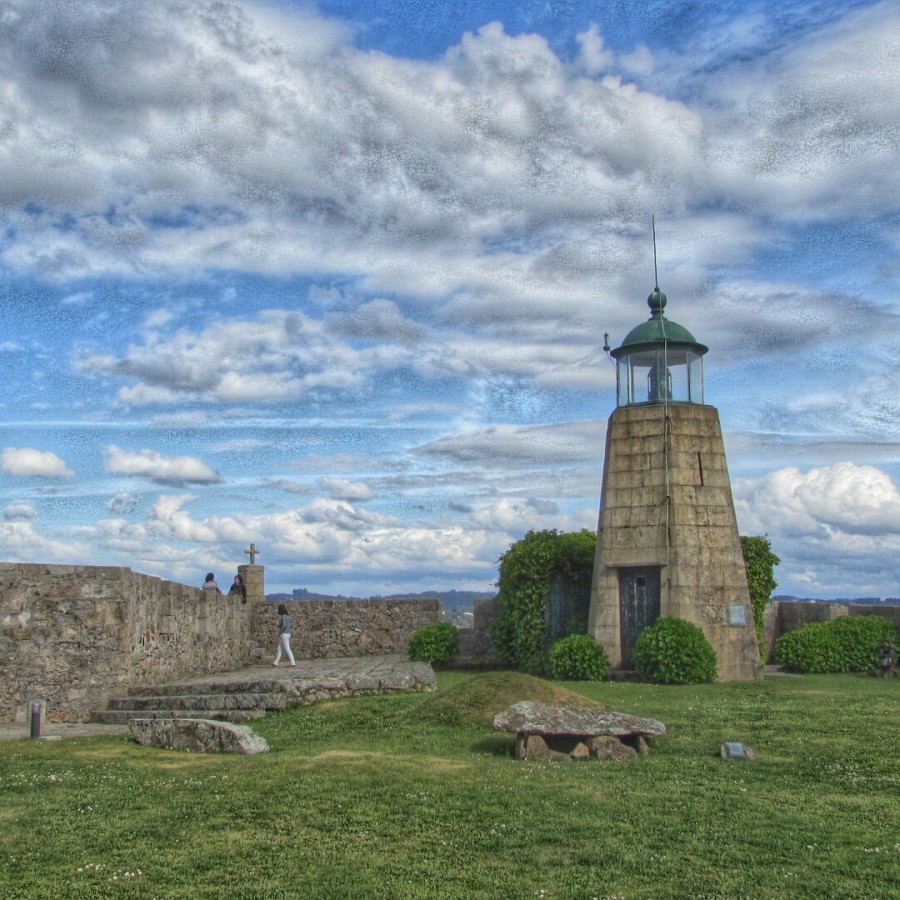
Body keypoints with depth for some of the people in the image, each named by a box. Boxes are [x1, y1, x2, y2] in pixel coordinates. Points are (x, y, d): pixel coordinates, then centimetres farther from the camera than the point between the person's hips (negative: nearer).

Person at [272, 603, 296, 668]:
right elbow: (290, 625, 16)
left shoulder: (283, 617, -15)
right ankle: (276, 663, 20)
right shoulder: (288, 616, 13)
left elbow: (284, 625, -25)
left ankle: (293, 664, -8)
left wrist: (280, 633, -14)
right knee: (279, 649, 15)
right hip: (287, 634, 10)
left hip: (284, 634, -10)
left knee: (287, 650, -7)